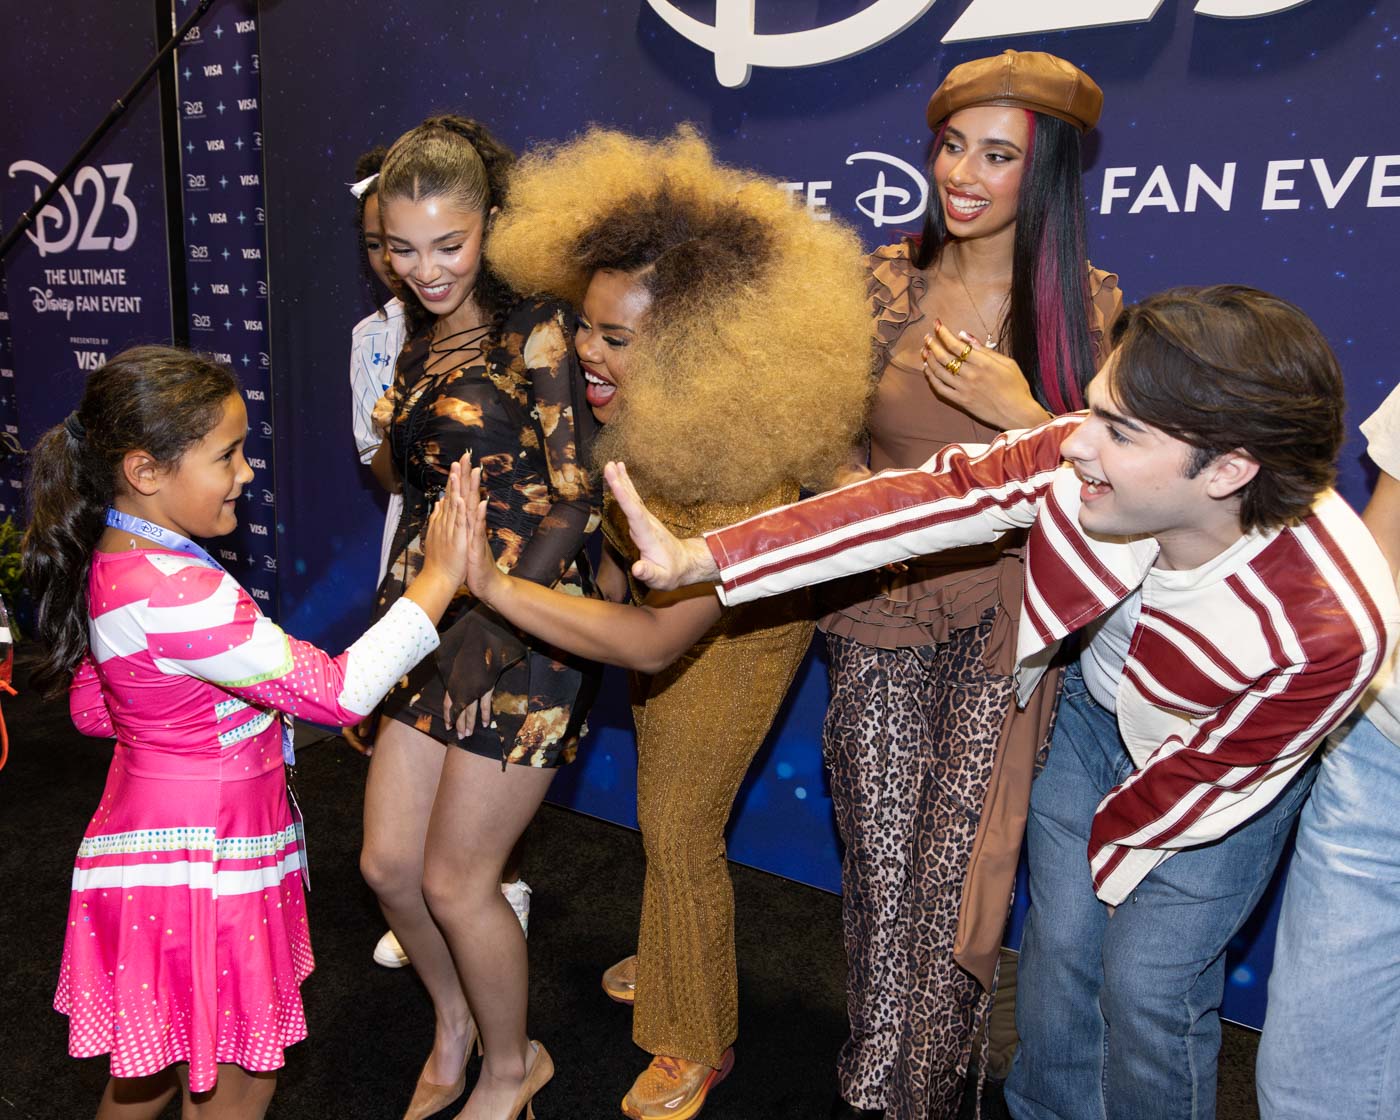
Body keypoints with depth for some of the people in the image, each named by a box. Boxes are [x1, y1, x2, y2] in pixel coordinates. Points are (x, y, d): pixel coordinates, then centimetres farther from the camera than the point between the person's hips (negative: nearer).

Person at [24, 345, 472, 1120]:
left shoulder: (110, 564, 0)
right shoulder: (177, 595, -31)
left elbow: (93, 710, 12)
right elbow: (337, 691, -29)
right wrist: (437, 580, -25)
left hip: (160, 841, 9)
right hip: (202, 861, -9)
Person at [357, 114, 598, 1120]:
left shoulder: (535, 332, -11)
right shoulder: (422, 336, 13)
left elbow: (576, 501, -15)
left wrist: (490, 621, -19)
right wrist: (391, 443, 0)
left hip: (523, 629, -7)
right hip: (437, 621, 7)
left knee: (455, 880, 3)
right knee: (389, 861, 12)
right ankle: (456, 1026, 41)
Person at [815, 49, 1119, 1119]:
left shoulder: (1086, 306, -5)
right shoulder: (889, 279, 1)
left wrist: (1020, 414, -20)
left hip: (1006, 627, -2)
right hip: (882, 611, 2)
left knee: (958, 870, 5)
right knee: (879, 864, 9)